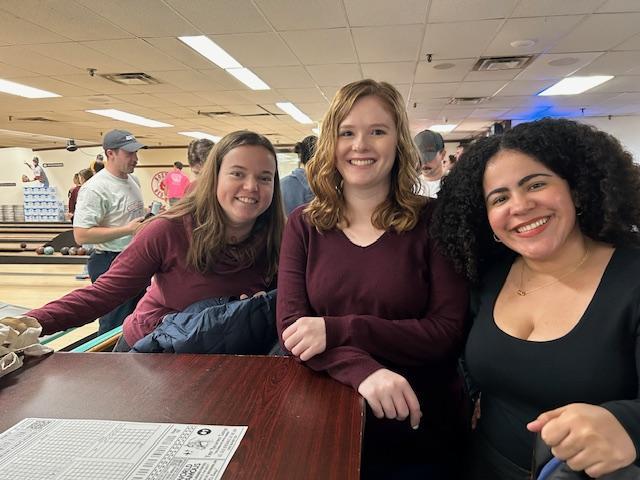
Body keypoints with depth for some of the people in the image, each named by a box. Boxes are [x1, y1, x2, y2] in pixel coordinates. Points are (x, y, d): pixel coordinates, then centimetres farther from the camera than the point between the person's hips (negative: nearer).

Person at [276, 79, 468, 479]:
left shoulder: (433, 220, -8)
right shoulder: (303, 225, -2)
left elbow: (449, 332, -14)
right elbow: (291, 326, -10)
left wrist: (339, 330, -23)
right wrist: (362, 370, -27)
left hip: (418, 430, -1)